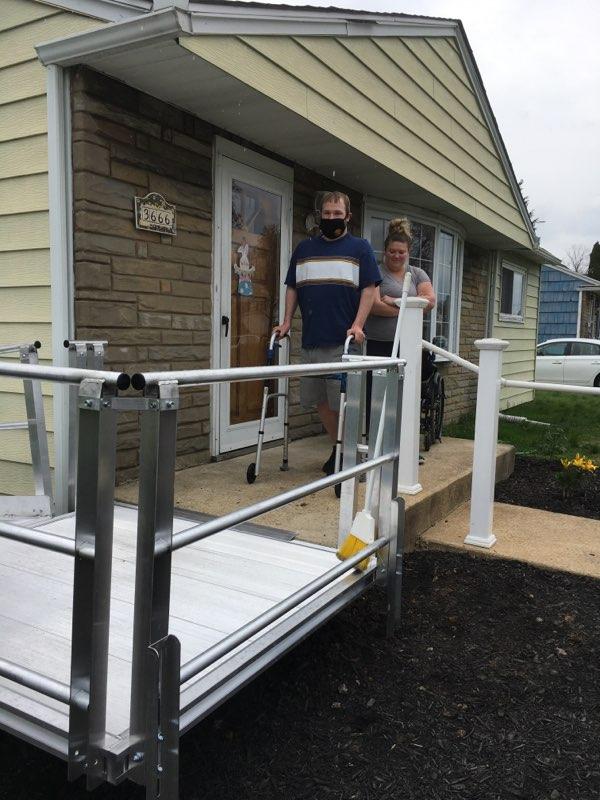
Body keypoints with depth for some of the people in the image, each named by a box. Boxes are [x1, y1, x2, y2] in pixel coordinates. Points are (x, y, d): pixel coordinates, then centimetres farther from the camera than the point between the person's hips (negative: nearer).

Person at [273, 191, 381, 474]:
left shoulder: (360, 248, 5)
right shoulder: (304, 249, 16)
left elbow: (369, 288, -2)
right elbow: (292, 288, 18)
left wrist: (358, 325, -14)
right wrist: (287, 321, 6)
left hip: (343, 341, -5)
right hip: (311, 340, 5)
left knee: (342, 402, -3)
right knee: (318, 400, 10)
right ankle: (339, 447, 26)